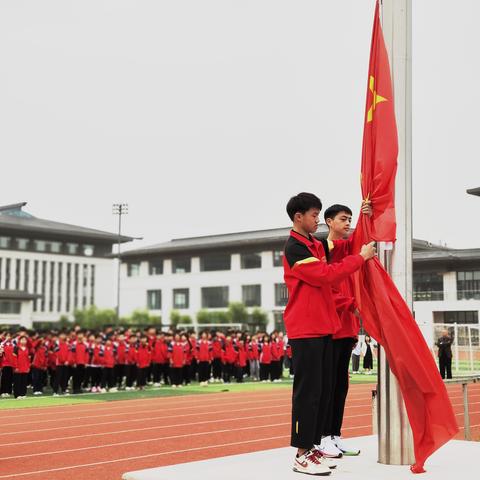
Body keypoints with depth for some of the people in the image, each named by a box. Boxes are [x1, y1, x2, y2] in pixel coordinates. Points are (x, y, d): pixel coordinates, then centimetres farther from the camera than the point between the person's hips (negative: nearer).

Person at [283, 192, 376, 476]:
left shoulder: (315, 245, 17)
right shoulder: (295, 248, -12)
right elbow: (327, 275, -19)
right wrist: (361, 257, -12)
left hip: (323, 327, 9)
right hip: (305, 329, -9)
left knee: (324, 390, 10)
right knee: (308, 391, -8)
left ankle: (312, 446, 17)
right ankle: (302, 455, -3)